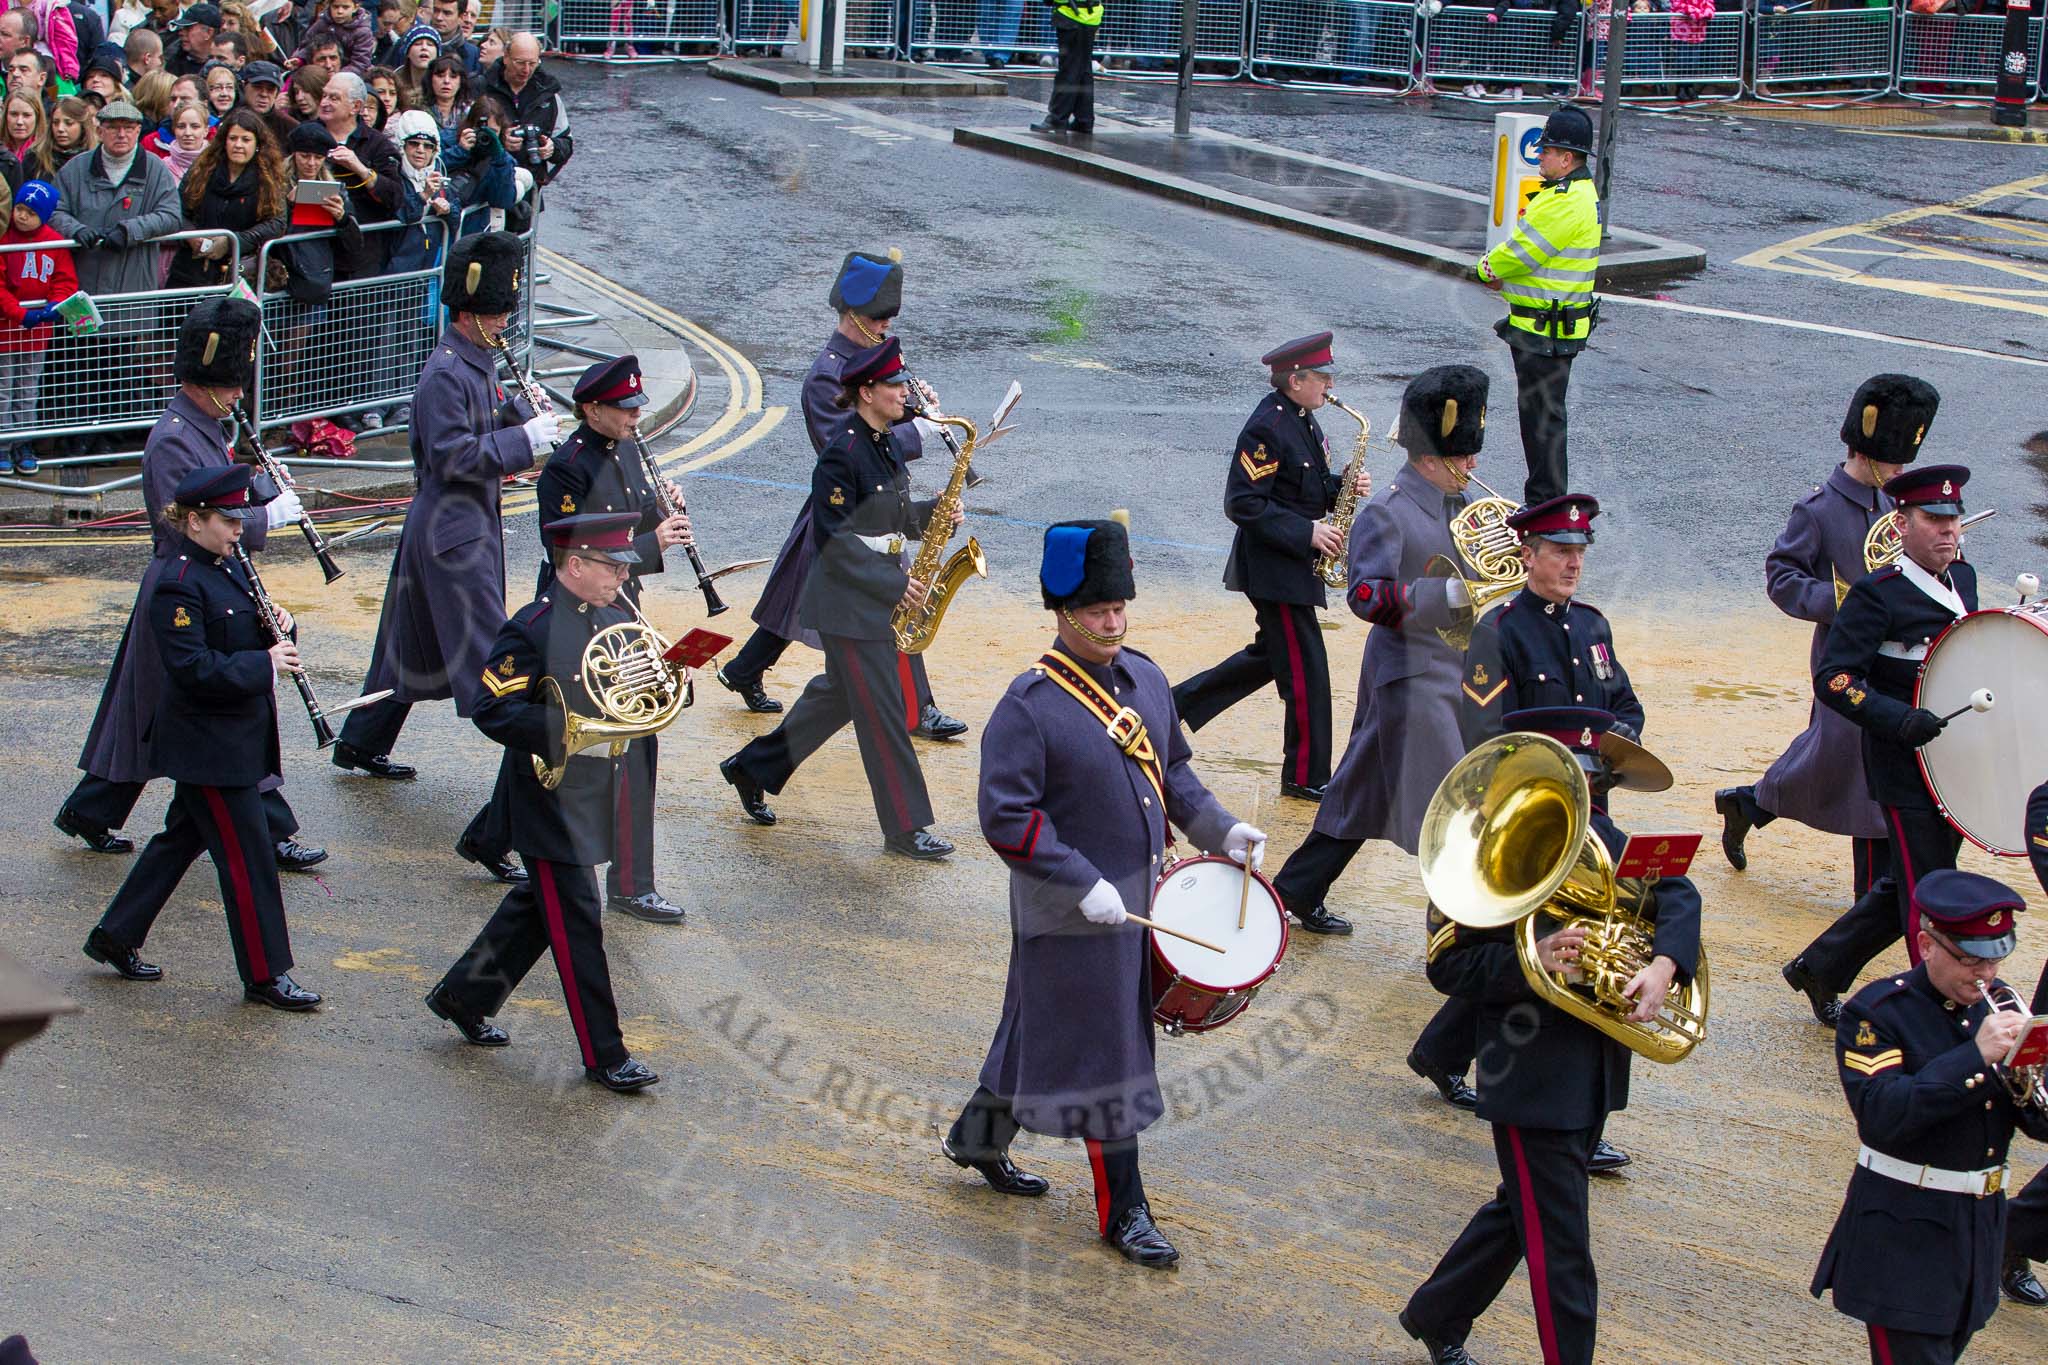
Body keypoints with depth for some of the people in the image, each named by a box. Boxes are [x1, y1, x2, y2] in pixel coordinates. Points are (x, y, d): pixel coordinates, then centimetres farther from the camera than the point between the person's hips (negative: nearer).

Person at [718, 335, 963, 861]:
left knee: (839, 694, 20)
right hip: (849, 603, -10)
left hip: (880, 595, 10)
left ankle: (750, 769, 34)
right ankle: (904, 828, 3)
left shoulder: (889, 443, 8)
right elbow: (832, 540, -20)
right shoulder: (842, 453, -19)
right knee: (882, 711, -4)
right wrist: (893, 585, -19)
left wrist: (934, 516, -1)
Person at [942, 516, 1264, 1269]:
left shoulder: (1143, 678, 5)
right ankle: (1123, 1212, 12)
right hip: (1075, 916, -7)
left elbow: (1172, 769, 18)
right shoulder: (1029, 705, -18)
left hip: (1140, 898, 7)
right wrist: (1085, 886, -24)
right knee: (1103, 1055, 0)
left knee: (1043, 1028, 21)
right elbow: (1006, 818, -20)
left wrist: (1220, 829, 3)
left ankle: (978, 1139, 41)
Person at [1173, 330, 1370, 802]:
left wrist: (1343, 486, -2)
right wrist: (1306, 531, -23)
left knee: (1272, 654, 20)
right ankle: (1305, 777, 6)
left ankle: (1172, 706, 29)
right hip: (1274, 568, -10)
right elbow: (1242, 503, -23)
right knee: (1306, 668, -4)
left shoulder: (1302, 421, 10)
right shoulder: (1267, 428, -20)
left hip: (1293, 565, 10)